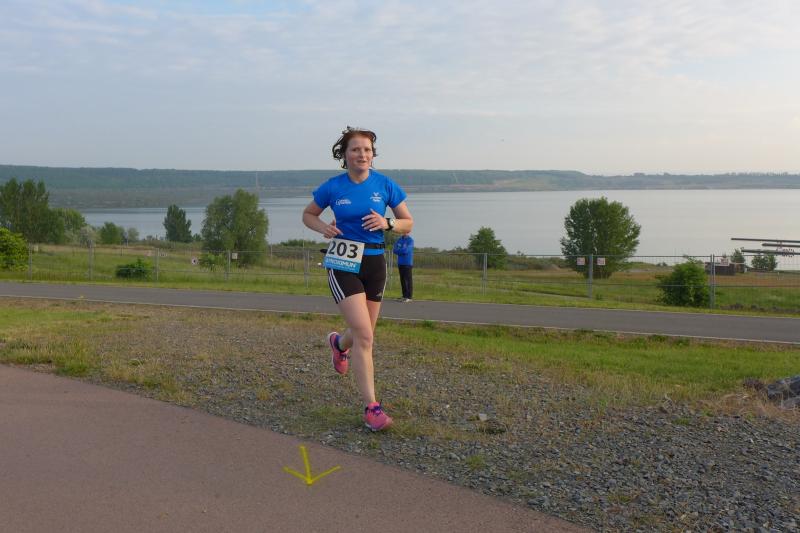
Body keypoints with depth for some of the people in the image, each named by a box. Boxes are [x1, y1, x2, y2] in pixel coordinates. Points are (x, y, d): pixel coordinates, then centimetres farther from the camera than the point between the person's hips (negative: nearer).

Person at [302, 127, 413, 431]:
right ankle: (371, 407, -6)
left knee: (364, 333, 16)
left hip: (374, 263, 3)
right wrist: (322, 228, -10)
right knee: (364, 336, -14)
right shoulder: (333, 187, -4)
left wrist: (386, 223, -15)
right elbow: (308, 215, 12)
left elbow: (408, 223, 6)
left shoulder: (385, 185, -1)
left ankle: (339, 343, 55)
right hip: (342, 264, -3)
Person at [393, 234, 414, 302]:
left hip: (408, 263, -5)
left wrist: (398, 250, -3)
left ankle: (409, 297, -4)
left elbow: (406, 250, -16)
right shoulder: (399, 240, 13)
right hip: (400, 263, 5)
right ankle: (404, 296, 12)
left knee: (408, 279, -6)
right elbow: (395, 250, 4)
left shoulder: (410, 240, -5)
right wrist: (402, 251, -11)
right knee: (402, 279, 6)